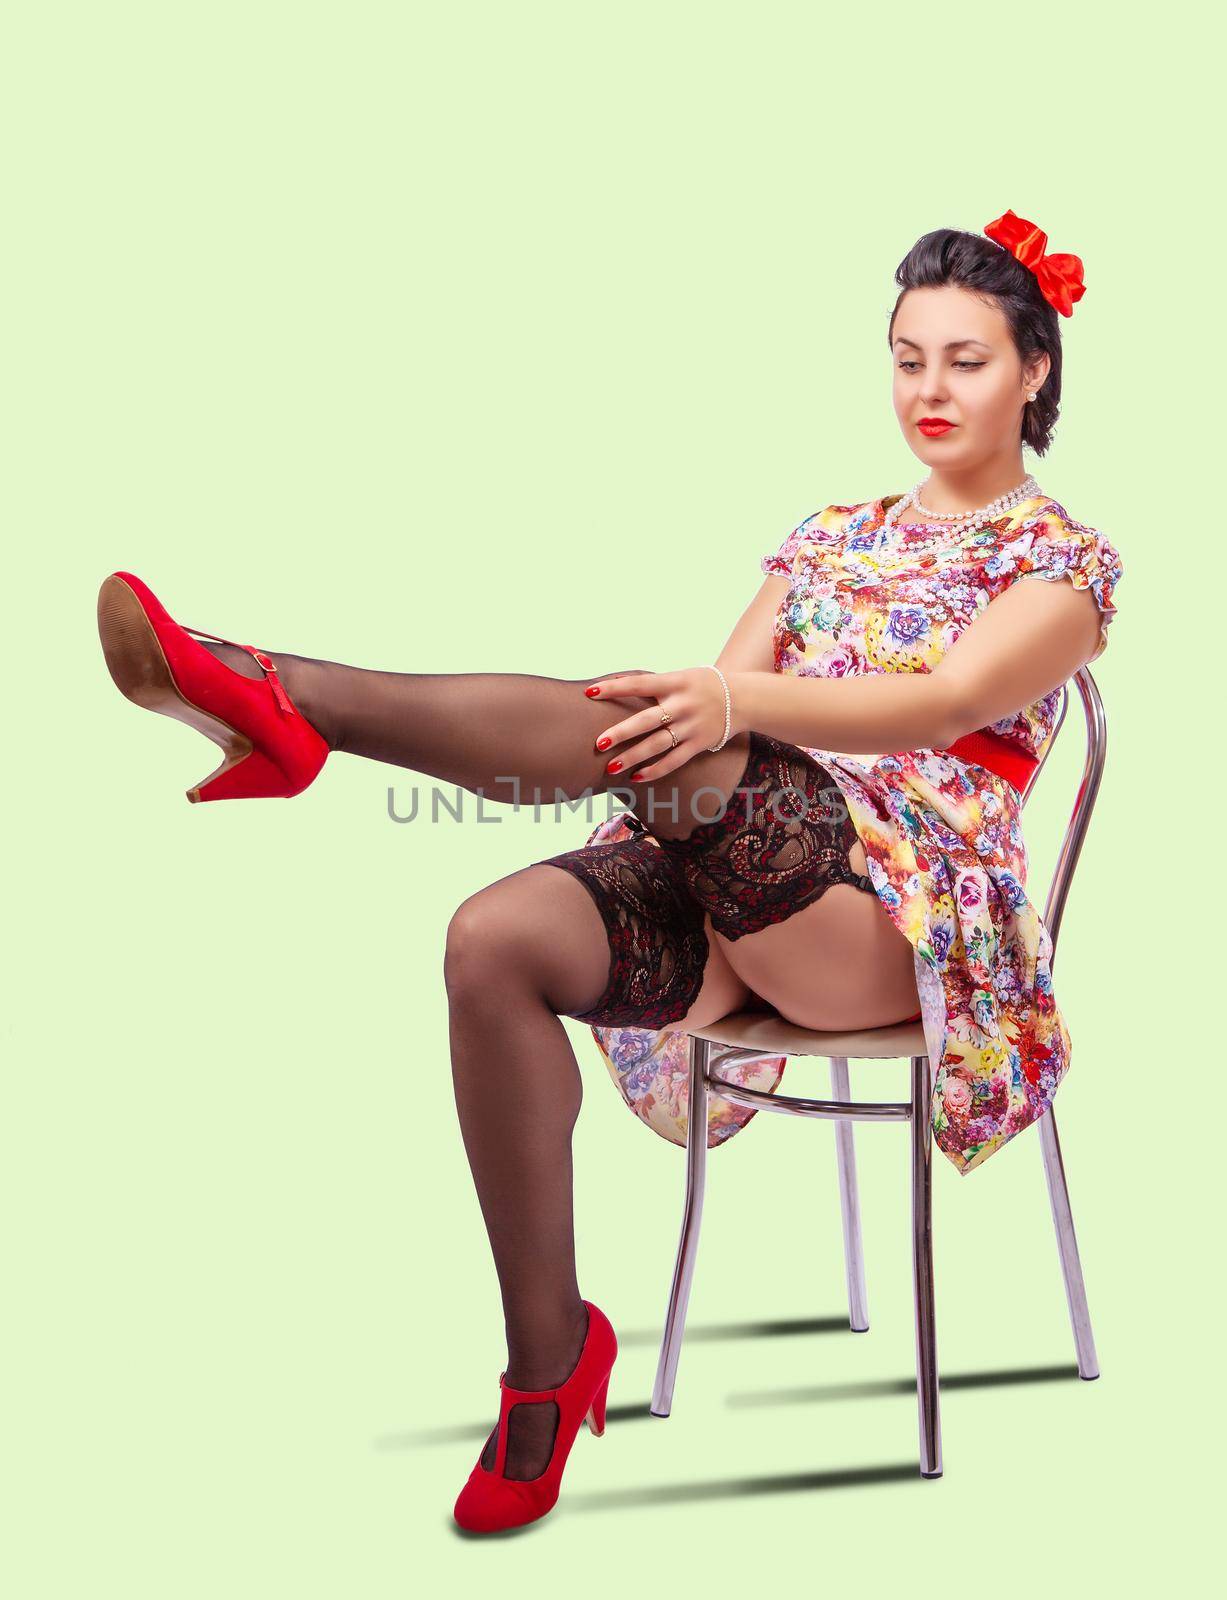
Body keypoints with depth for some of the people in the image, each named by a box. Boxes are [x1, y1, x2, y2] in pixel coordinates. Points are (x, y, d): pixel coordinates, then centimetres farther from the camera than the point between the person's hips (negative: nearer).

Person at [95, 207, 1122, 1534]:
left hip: (908, 910, -5)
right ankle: (548, 1360, -17)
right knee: (495, 940, -25)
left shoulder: (1067, 560, 8)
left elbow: (948, 701, -14)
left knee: (651, 728, -33)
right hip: (737, 872, 5)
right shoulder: (834, 535, 25)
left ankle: (282, 697, -35)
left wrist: (736, 702, -32)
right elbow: (716, 701, 11)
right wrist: (666, 712, -14)